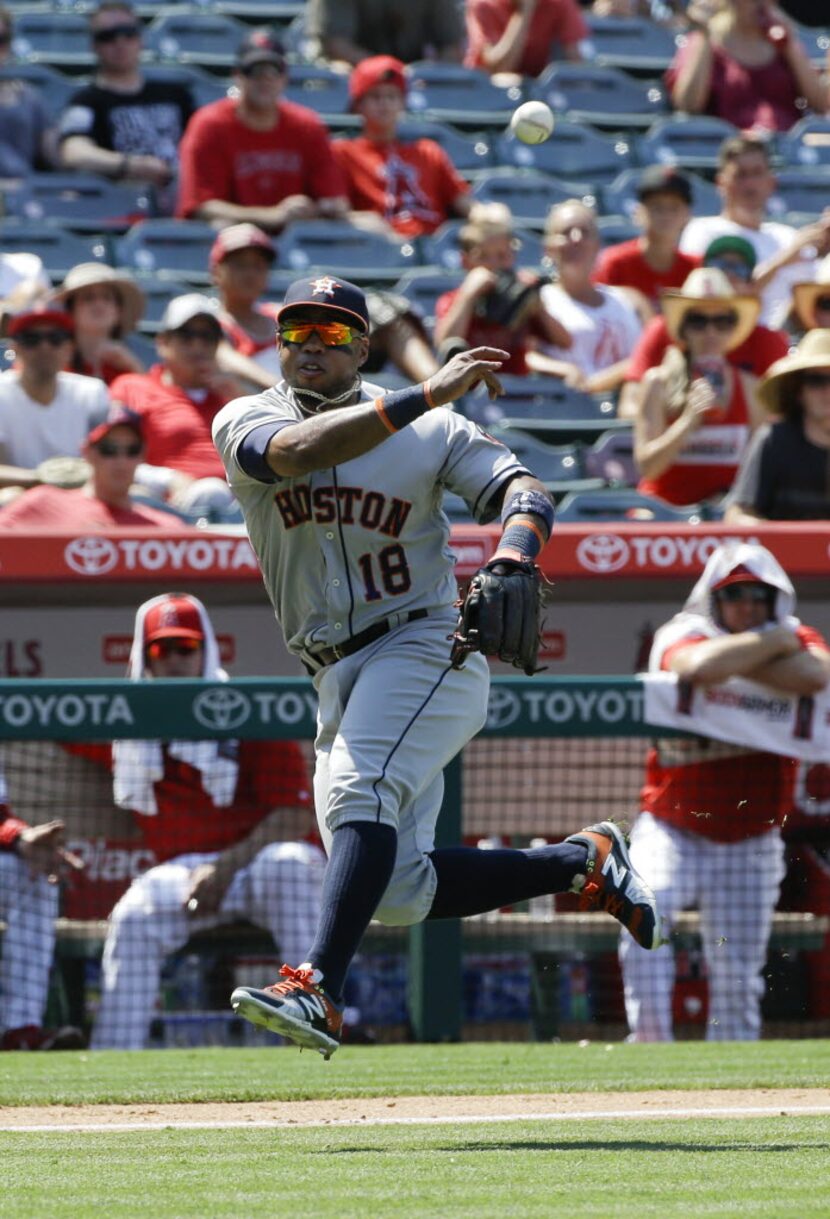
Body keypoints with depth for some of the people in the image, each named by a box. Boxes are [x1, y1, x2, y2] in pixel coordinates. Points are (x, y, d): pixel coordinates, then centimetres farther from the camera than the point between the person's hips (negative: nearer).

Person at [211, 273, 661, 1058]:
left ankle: (316, 988, -42)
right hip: (340, 679, 4)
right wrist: (427, 395, -23)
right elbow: (299, 451, -18)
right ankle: (581, 862, 17)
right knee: (397, 891, -1)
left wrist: (509, 565, -29)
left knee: (359, 790, -31)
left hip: (426, 648, -4)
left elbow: (521, 488, -6)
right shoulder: (244, 424, 4)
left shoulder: (428, 430, 3)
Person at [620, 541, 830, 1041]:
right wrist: (771, 642, -19)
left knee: (738, 976, 3)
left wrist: (733, 659, -20)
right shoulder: (680, 637, -7)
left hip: (751, 845, 3)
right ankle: (649, 1042, -26)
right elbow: (700, 667, -34)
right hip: (674, 830, -3)